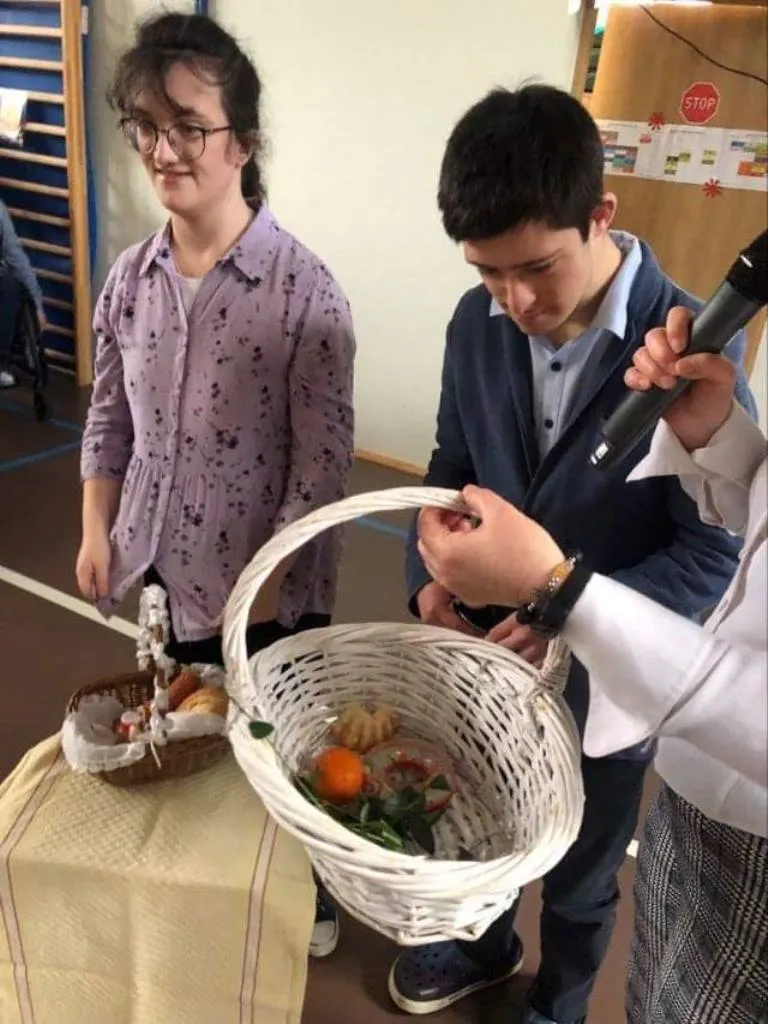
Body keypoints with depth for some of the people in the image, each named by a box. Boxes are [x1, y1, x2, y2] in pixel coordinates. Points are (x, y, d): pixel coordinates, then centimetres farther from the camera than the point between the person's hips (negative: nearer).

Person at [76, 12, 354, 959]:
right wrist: (97, 535, 2)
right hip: (166, 569, 5)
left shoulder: (304, 289, -18)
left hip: (268, 582, -4)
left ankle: (309, 890, 46)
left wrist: (267, 580, -16)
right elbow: (108, 421, 8)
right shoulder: (129, 277, -1)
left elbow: (323, 460, -16)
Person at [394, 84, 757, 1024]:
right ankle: (483, 945, 60)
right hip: (484, 651, 4)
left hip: (604, 678, -4)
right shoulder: (478, 323, -8)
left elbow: (719, 553, -20)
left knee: (579, 874, 22)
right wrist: (429, 575, -13)